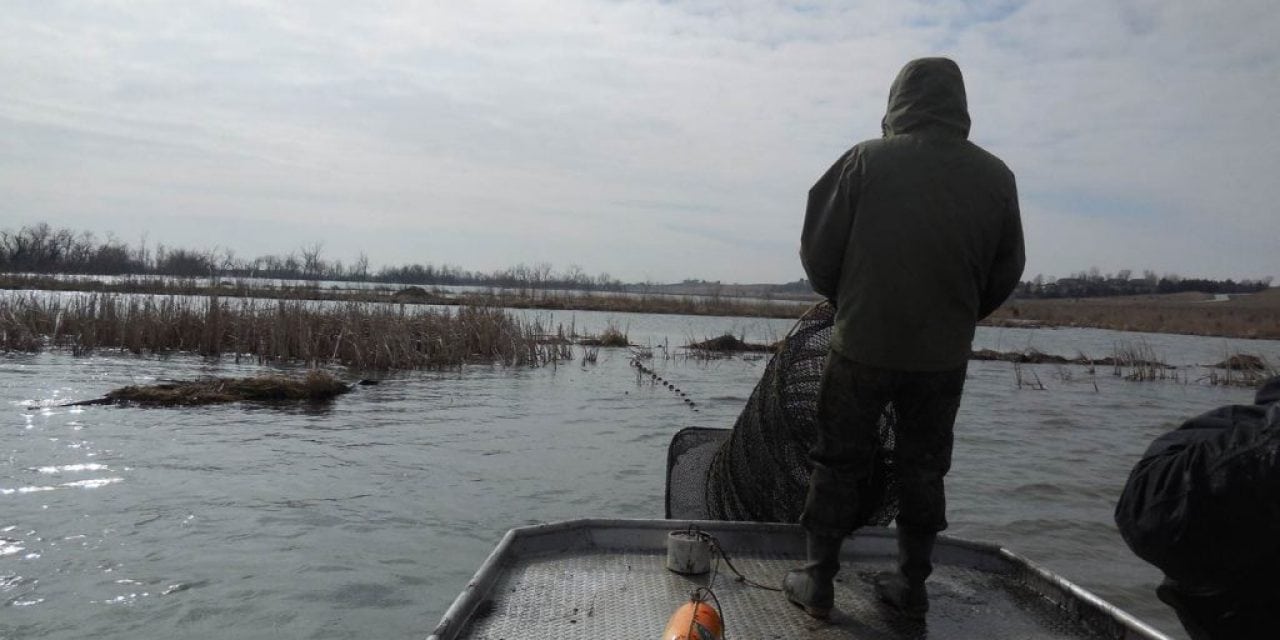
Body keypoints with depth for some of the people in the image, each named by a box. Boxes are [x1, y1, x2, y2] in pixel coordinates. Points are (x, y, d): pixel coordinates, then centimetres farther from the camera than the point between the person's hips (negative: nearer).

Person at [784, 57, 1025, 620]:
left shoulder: (867, 160, -11)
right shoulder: (995, 176, -1)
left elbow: (818, 249, -7)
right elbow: (1005, 274, 6)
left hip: (862, 346, -2)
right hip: (944, 356, 3)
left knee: (837, 463, 11)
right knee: (922, 469, 17)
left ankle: (818, 583, 17)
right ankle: (913, 584, 26)